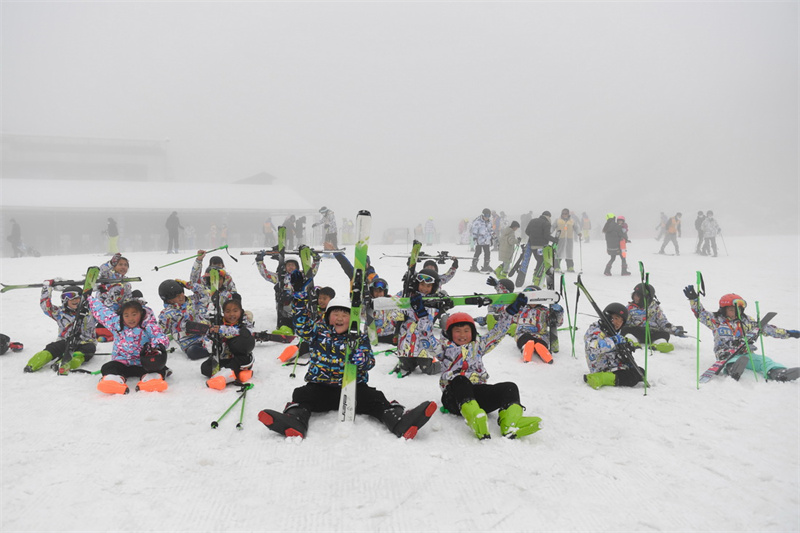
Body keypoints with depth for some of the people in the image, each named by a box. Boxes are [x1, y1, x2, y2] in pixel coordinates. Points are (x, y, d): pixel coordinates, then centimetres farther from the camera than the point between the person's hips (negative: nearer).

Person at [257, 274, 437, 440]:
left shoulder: (360, 338, 8)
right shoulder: (318, 331, 12)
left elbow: (370, 361, -2)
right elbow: (302, 324, -3)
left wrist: (361, 359, -29)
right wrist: (300, 294, -12)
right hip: (320, 386, 1)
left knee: (375, 398, -27)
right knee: (301, 395, -29)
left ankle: (400, 421, -50)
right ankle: (294, 422, -59)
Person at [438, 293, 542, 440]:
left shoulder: (477, 346, 24)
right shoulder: (445, 348, 13)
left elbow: (497, 332, 24)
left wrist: (511, 311, 20)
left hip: (478, 392, 4)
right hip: (455, 397, -4)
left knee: (510, 387, -16)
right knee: (459, 381, -36)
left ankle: (510, 425, -44)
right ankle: (474, 418, -61)